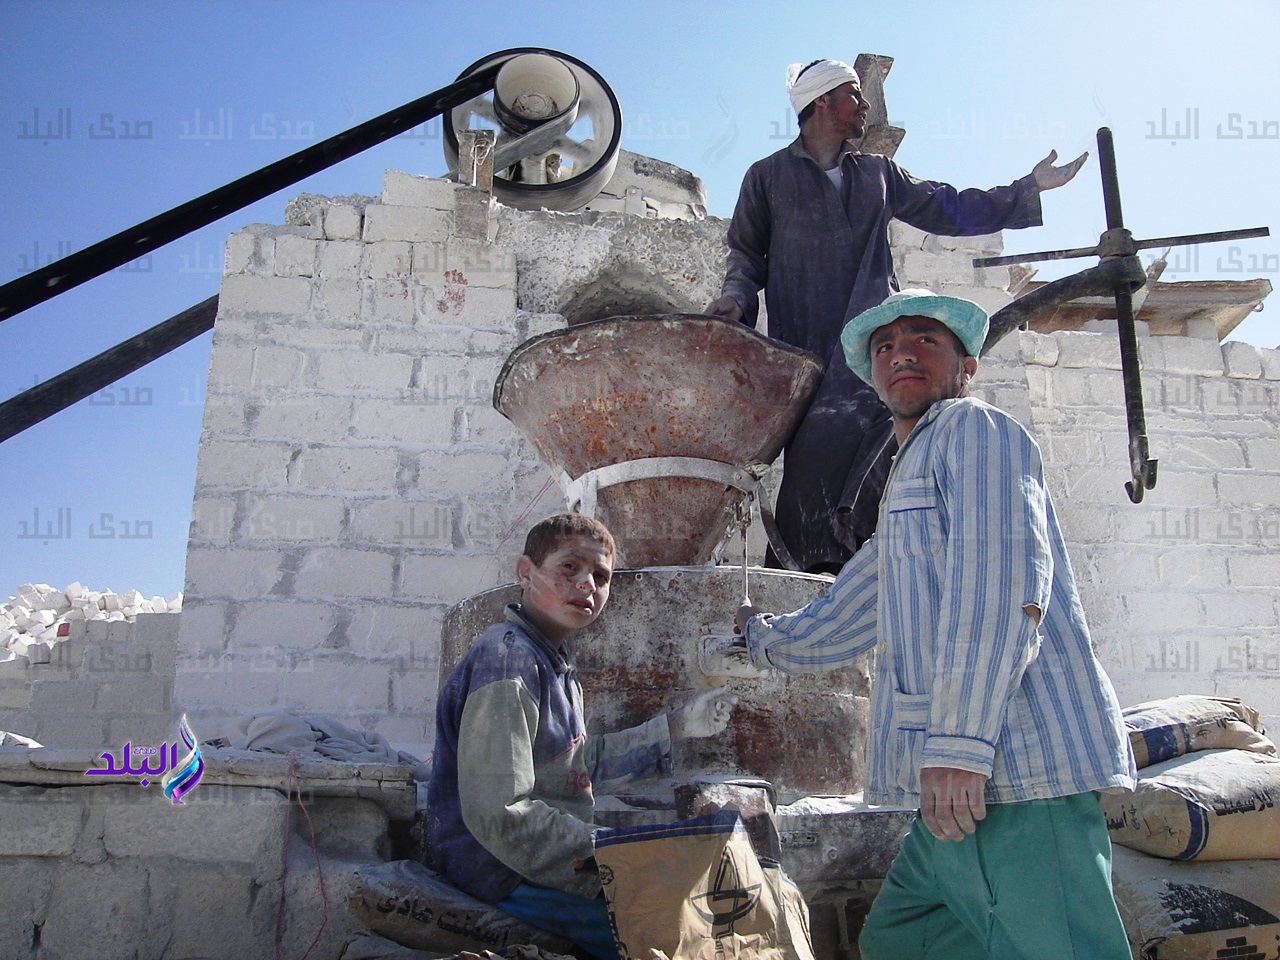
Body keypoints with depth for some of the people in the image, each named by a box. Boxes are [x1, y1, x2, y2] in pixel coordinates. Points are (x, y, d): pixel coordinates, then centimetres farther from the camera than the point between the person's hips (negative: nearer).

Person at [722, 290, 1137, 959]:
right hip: (960, 786, 10)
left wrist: (958, 743, -22)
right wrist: (762, 639, 54)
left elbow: (1005, 581, -17)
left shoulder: (973, 429, 0)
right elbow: (836, 627, 37)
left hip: (1018, 775, -10)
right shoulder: (907, 488, 28)